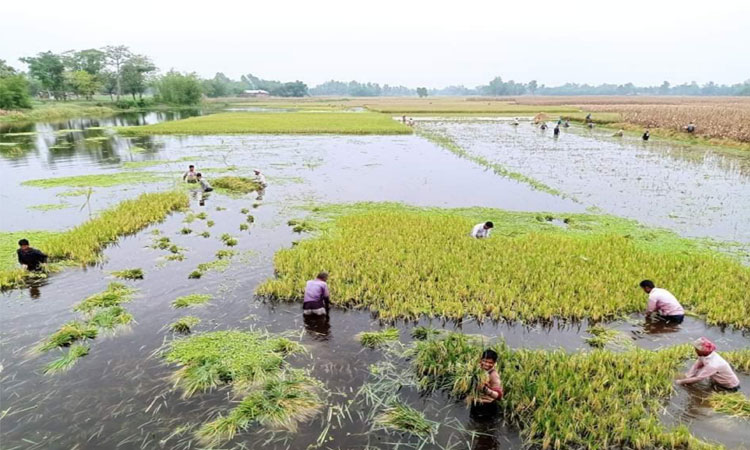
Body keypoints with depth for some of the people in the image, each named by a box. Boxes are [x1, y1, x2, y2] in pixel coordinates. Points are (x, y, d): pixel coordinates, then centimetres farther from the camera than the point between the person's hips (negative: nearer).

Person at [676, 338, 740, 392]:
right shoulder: (705, 354, -16)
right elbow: (696, 366, -4)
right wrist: (687, 377, -14)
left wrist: (682, 381, -21)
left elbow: (698, 379, -31)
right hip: (721, 381, 8)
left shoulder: (713, 364, -36)